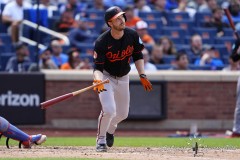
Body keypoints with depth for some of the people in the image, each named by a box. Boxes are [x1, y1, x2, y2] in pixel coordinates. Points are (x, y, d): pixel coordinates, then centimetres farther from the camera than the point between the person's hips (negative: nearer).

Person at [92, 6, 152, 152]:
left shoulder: (132, 35, -15)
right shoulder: (102, 42, -28)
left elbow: (138, 56, 1)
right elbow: (98, 67, -27)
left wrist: (142, 75, -8)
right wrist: (98, 80, -47)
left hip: (123, 78, 5)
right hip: (106, 78, -5)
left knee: (123, 113, 14)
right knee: (109, 110, -23)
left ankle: (110, 129, 48)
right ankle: (101, 140, 0)